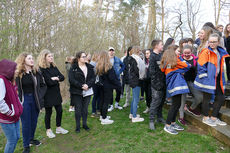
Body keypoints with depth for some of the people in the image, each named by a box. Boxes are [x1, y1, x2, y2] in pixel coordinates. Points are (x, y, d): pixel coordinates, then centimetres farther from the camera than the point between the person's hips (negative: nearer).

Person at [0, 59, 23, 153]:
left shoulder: (8, 80, 9)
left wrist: (19, 108, 11)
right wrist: (10, 113, -19)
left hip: (14, 117, 9)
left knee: (16, 137, 18)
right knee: (12, 140, 3)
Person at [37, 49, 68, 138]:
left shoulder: (54, 67, 7)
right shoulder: (41, 69, -15)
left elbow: (62, 77, 1)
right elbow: (49, 82, -23)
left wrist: (55, 78, -17)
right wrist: (57, 79, -7)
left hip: (56, 93, 6)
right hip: (48, 94, -6)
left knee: (59, 110, 12)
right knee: (48, 112, 8)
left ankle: (58, 128, 31)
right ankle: (48, 130, 28)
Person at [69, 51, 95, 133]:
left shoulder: (90, 67, 7)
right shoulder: (73, 68, -5)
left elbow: (93, 78, 1)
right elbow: (71, 80, -13)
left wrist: (88, 85, -16)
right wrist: (81, 86, -19)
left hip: (88, 91, 3)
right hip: (77, 92, -3)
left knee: (85, 109, 12)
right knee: (78, 109, 4)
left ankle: (85, 124, 27)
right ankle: (78, 125, 19)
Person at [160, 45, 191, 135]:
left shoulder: (166, 61, 16)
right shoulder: (175, 59, -7)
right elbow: (187, 66, -1)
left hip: (172, 84, 9)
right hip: (176, 83, -9)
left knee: (176, 104, 14)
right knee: (176, 104, -6)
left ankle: (173, 123, 22)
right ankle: (168, 126, -2)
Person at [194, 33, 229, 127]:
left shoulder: (221, 52, 13)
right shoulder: (205, 52, -11)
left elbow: (221, 66, 21)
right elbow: (200, 66, -15)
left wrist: (221, 78, 15)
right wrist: (204, 78, -17)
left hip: (217, 79, 8)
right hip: (208, 79, -8)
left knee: (220, 98, 12)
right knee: (207, 98, 3)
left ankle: (214, 118, 27)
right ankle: (205, 118, 20)